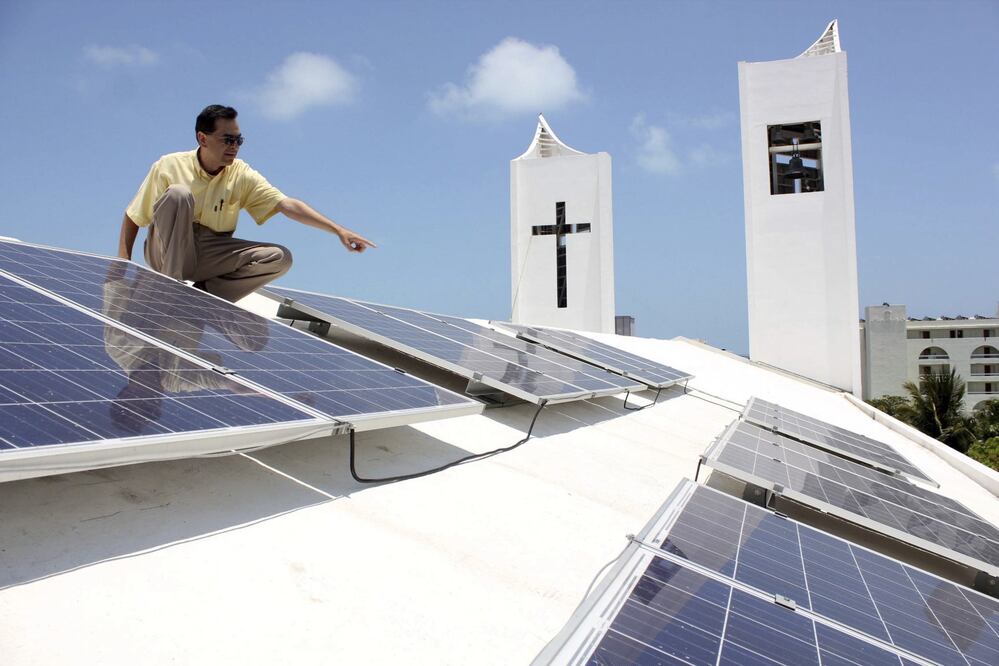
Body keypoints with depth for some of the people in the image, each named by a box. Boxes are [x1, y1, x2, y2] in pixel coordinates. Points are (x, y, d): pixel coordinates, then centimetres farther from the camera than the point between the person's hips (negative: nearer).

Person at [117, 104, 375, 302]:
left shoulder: (242, 175, -4)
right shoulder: (168, 167, -8)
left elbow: (288, 205, -15)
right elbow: (133, 218, -1)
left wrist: (337, 230, -26)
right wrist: (123, 264, -14)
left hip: (210, 255, 3)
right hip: (167, 252, -2)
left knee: (280, 257, -18)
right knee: (179, 194, -29)